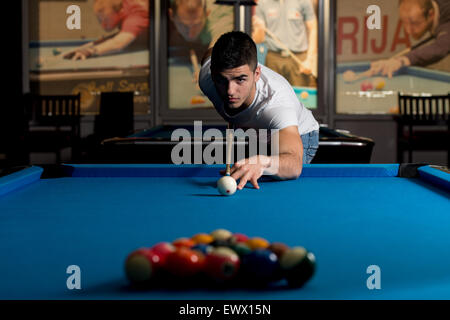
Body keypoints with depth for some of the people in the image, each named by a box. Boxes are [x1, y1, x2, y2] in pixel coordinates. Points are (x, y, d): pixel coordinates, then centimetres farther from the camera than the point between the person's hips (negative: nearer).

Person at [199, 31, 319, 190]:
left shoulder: (277, 100, -50)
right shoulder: (206, 77, -33)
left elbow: (294, 163, -66)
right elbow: (210, 53, -3)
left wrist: (262, 162, -90)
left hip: (298, 137, -5)